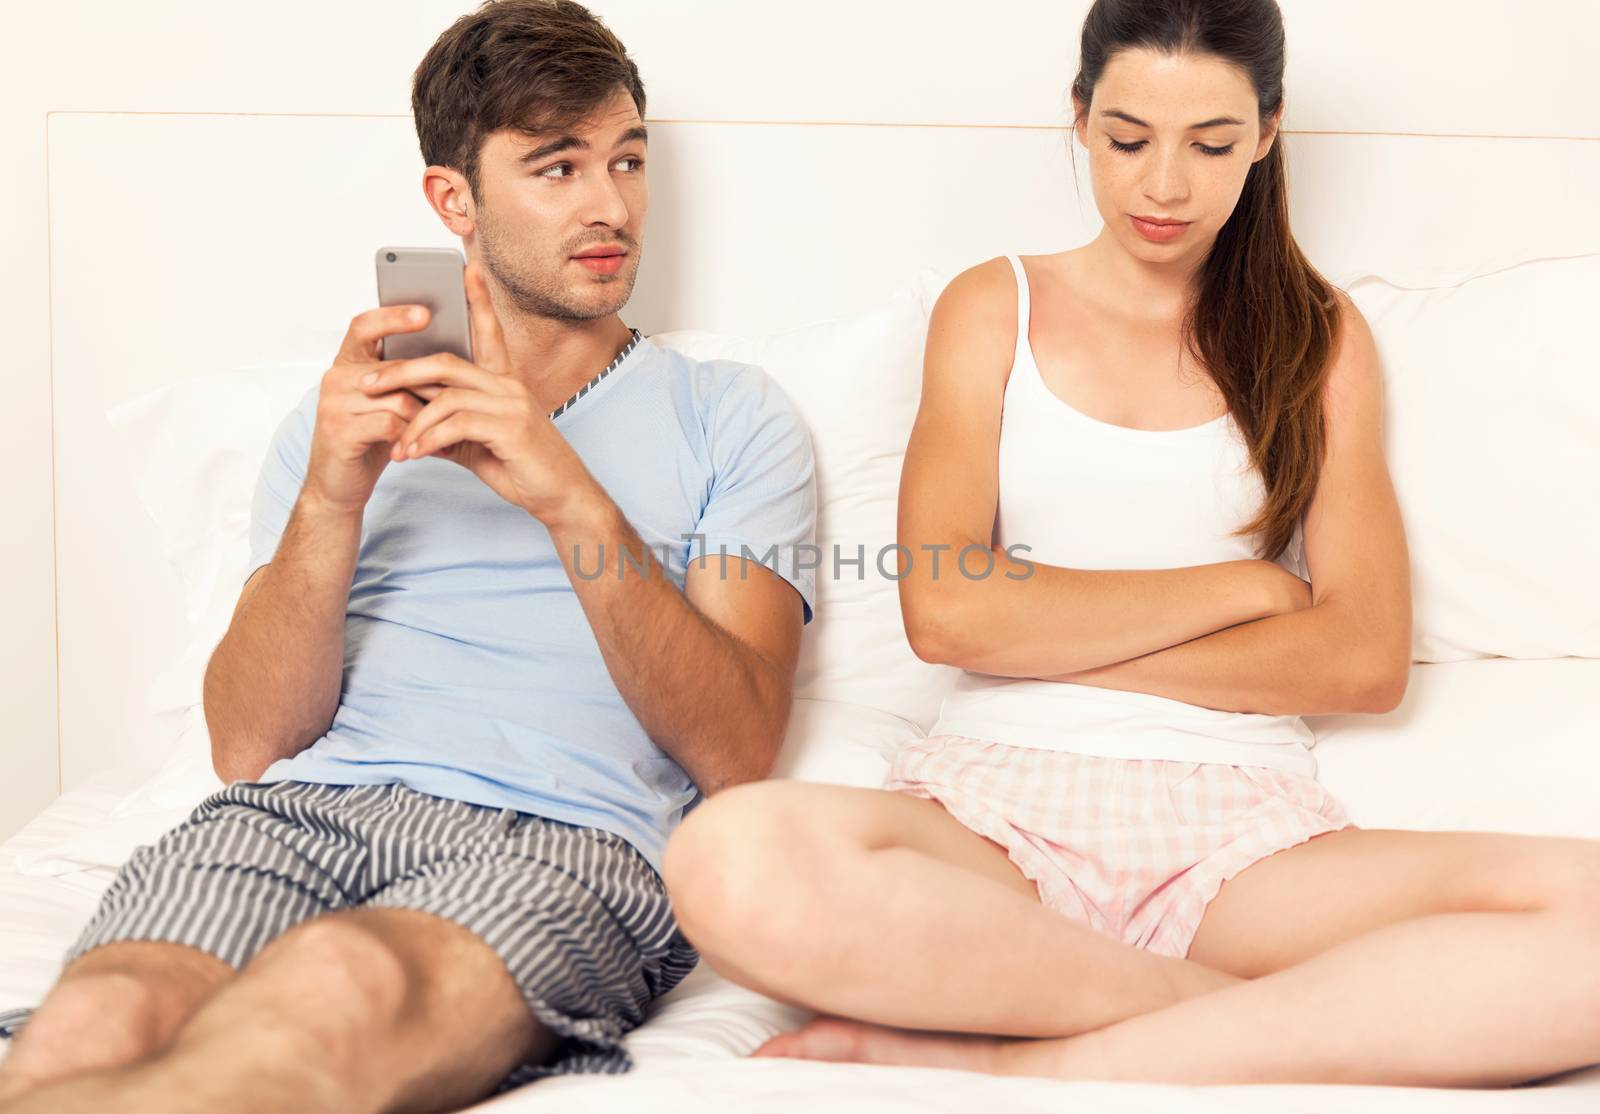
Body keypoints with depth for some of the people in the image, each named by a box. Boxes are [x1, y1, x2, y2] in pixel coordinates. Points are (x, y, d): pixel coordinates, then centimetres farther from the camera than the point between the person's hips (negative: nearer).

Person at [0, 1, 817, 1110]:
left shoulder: (730, 417, 18)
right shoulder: (348, 414, 25)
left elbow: (737, 755, 2)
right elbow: (250, 745, 12)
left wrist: (569, 496, -10)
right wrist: (332, 500, -5)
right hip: (301, 810, 1)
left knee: (341, 985, -38)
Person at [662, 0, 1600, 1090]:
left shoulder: (1320, 336, 17)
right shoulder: (994, 308, 15)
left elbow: (1368, 660, 3)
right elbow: (944, 609, -2)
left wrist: (1049, 639, -2)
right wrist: (1243, 586, 0)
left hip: (1241, 826, 1)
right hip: (997, 806, 0)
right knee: (734, 864, -37)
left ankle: (1037, 1062, -25)